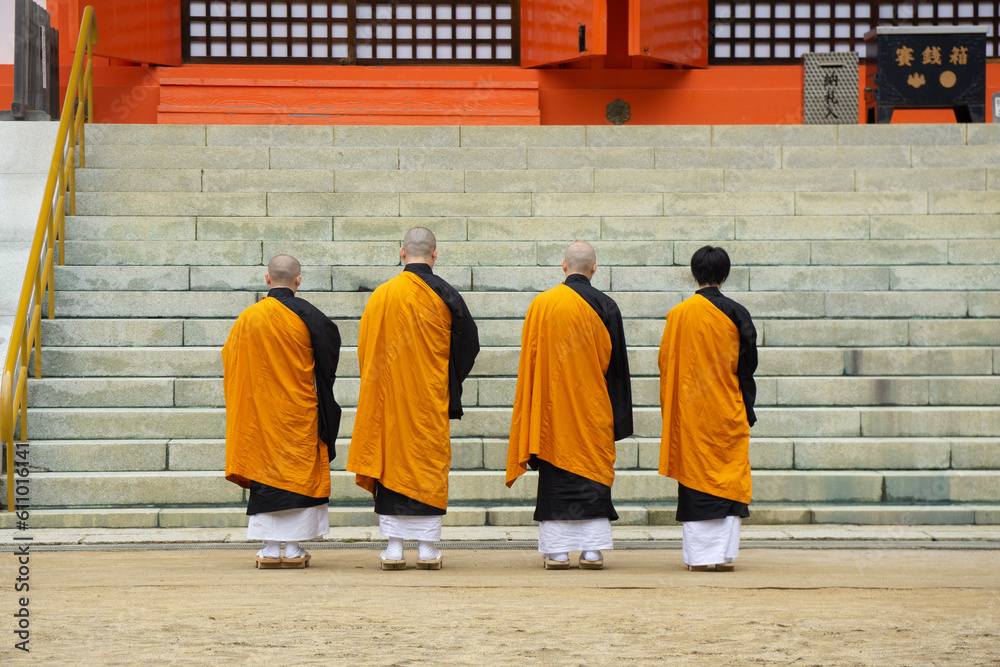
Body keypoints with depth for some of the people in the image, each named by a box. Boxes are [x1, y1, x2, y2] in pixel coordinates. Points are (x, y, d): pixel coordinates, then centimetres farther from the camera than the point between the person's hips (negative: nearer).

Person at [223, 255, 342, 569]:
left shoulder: (248, 317, 0)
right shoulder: (307, 316, -8)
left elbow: (230, 360, 8)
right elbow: (329, 357, 0)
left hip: (259, 410, 2)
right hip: (299, 411, -2)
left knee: (265, 471, 6)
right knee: (299, 471, 4)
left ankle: (270, 549, 3)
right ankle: (293, 549, 2)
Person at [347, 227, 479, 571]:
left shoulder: (380, 296, -1)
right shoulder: (445, 295, -5)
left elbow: (365, 349, 4)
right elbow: (468, 344, 0)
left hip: (388, 398, 1)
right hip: (431, 399, -1)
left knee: (391, 462, 5)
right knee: (430, 465, 4)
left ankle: (393, 547, 2)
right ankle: (427, 548, 2)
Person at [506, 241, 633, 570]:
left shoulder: (541, 304, -2)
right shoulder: (605, 307, -2)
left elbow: (529, 361, 1)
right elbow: (616, 362, 1)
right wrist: (618, 417, 8)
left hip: (552, 406, 0)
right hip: (593, 407, 0)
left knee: (555, 478, 4)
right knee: (593, 473, 5)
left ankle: (556, 551, 2)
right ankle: (592, 550, 2)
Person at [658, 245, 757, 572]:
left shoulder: (678, 314, -2)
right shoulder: (736, 313, -4)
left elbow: (666, 363, 1)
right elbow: (748, 365, -1)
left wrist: (670, 411, 10)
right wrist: (747, 410, 7)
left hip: (689, 411, 1)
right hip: (728, 411, -1)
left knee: (695, 478, 5)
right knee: (729, 480, 4)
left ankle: (697, 554, 5)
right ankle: (724, 553, 0)